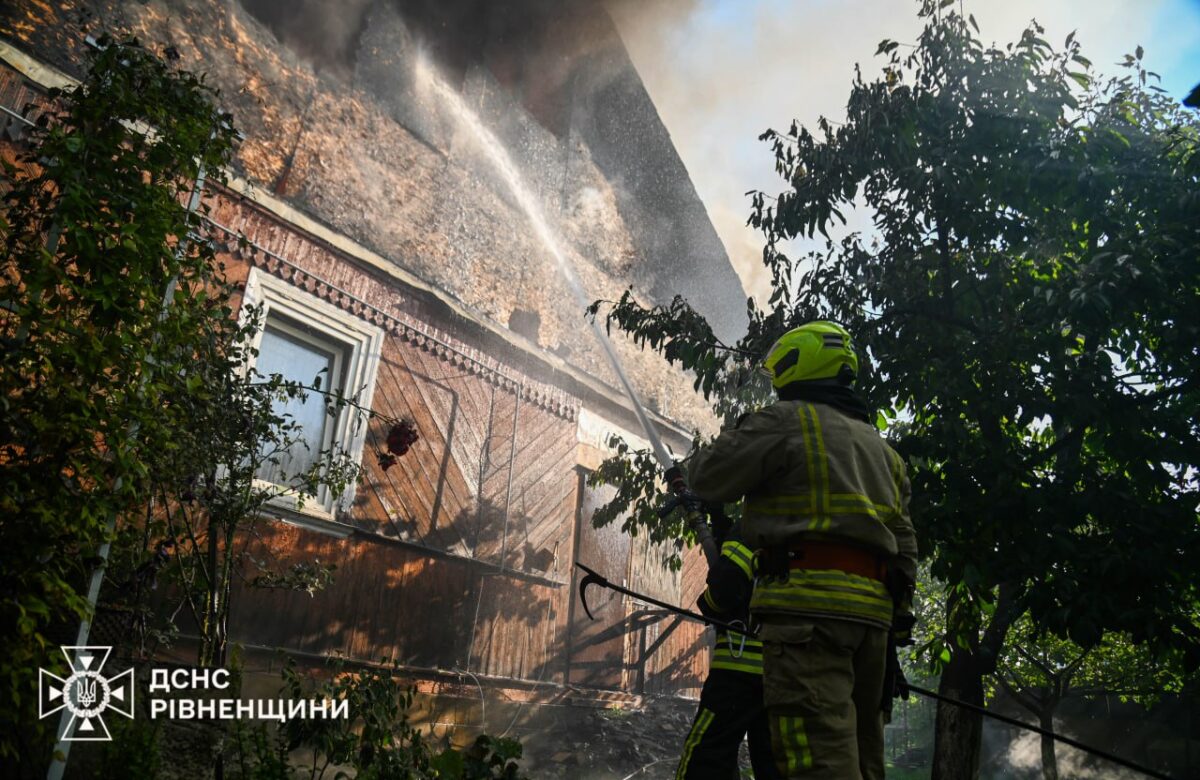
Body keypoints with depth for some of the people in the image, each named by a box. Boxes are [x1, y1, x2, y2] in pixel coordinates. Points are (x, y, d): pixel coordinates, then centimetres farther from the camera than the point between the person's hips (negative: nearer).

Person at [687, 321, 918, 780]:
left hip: (809, 603, -9)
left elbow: (710, 479, 2)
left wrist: (733, 440, 22)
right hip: (873, 609, 9)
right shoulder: (878, 445, 25)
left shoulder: (786, 420, 0)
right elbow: (904, 542, 22)